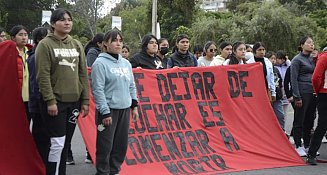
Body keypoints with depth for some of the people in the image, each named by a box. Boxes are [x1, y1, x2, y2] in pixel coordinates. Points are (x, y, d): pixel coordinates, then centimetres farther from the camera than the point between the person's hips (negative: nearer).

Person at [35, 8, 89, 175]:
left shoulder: (76, 45, 11)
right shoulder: (45, 44, -6)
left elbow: (83, 74, 11)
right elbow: (43, 75, -11)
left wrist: (85, 100, 6)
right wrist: (50, 101, -17)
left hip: (74, 101, 5)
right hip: (55, 101, -5)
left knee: (66, 143, 11)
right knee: (58, 142, -8)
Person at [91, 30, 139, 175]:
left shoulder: (126, 63, 12)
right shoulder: (100, 63, -9)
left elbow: (131, 86, 18)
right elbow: (98, 90, -14)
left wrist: (134, 106, 13)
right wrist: (105, 113, -17)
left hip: (125, 109, 6)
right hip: (109, 110, -6)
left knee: (121, 144, 11)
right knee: (105, 145, -1)